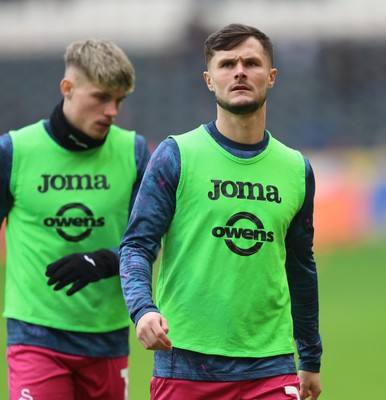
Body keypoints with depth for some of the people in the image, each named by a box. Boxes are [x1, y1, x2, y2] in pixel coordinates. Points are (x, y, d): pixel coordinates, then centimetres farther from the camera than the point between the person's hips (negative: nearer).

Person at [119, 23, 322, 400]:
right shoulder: (175, 155, 0)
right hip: (184, 365, -2)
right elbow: (136, 245, -4)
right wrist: (143, 309, -23)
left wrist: (310, 360, 23)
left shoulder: (296, 168, 11)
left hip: (270, 369, 2)